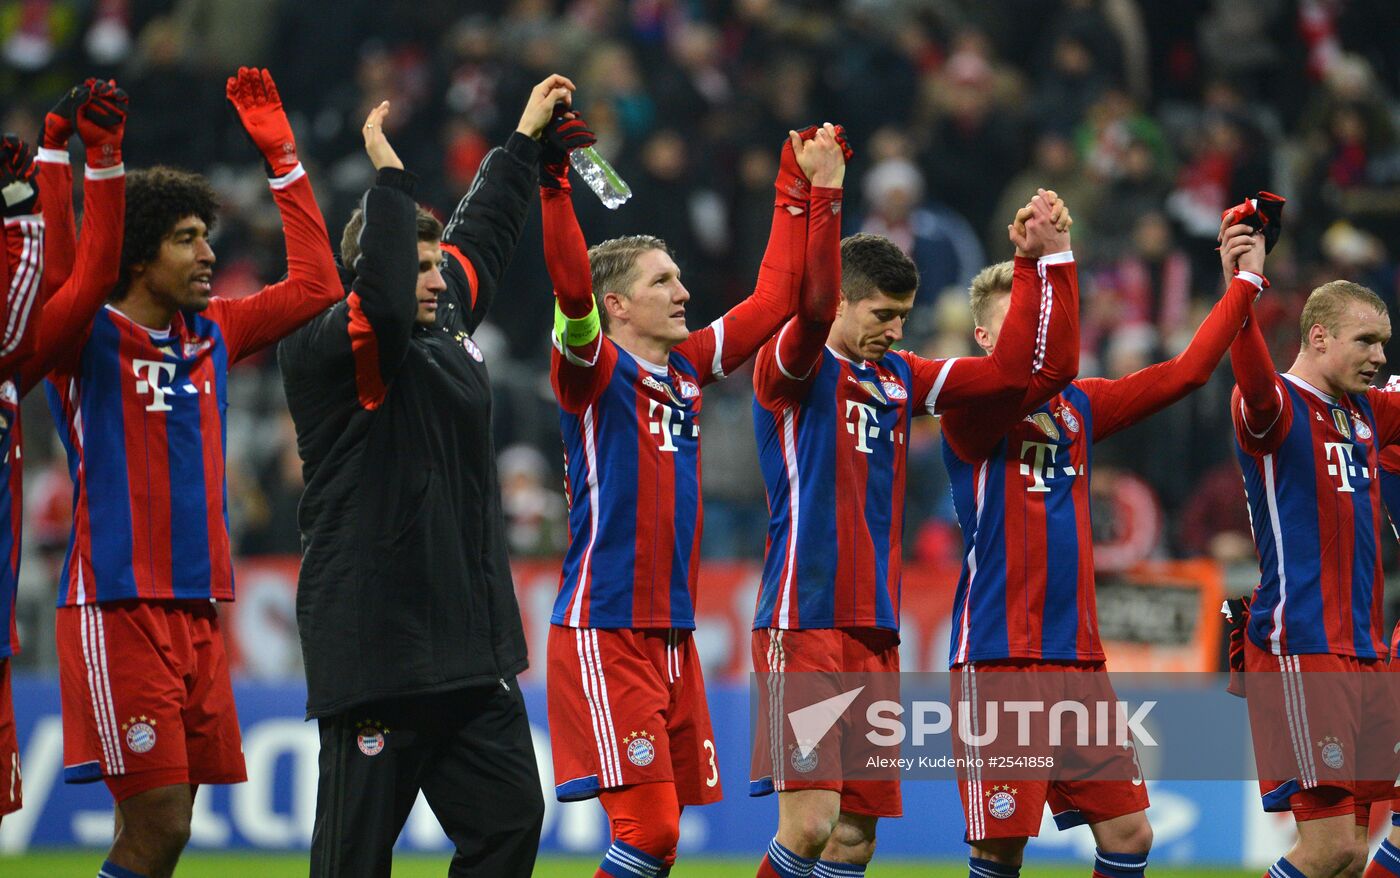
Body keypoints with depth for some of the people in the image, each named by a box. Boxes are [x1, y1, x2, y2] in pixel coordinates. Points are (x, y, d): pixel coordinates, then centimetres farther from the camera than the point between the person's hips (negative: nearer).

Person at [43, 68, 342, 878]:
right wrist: (94, 160, -28)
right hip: (117, 608, -6)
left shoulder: (212, 339, 15)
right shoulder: (89, 340, -3)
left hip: (197, 610, 7)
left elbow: (315, 285, 21)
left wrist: (281, 153, 17)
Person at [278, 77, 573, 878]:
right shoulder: (325, 349, -9)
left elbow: (483, 237, 31)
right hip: (373, 654, -8)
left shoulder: (447, 325, 15)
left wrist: (525, 140, 39)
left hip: (468, 654, 8)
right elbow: (382, 300, -31)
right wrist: (390, 175, -25)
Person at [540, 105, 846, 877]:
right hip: (603, 632, -7)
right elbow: (572, 290, -24)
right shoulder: (595, 372, -6)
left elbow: (774, 299, 22)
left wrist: (799, 190, 22)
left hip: (671, 633, 7)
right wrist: (553, 182, -35)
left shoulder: (688, 369, 14)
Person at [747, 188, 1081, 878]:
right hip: (805, 626, -7)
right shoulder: (796, 368, -3)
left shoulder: (898, 378, 16)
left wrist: (1042, 259, 11)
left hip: (875, 633, 7)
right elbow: (812, 304, -25)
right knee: (810, 822, -18)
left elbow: (1016, 369, 17)